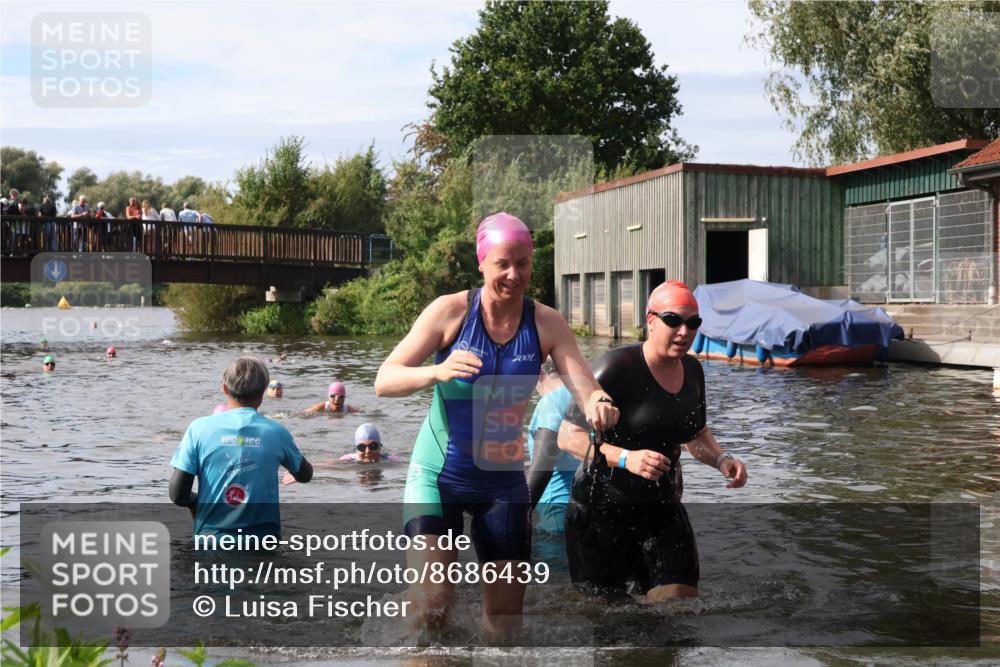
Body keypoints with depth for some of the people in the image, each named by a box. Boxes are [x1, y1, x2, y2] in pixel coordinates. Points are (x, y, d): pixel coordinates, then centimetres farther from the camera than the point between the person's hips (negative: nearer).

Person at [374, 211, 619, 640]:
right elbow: (384, 380, -14)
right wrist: (437, 372, -34)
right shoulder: (450, 311, -11)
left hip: (503, 479, 3)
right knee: (431, 609, -17)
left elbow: (586, 388, -15)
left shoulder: (547, 324, -4)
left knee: (505, 624, 10)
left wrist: (599, 405, -39)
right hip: (439, 473, -3)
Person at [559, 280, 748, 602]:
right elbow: (569, 436, -16)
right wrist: (626, 458, -29)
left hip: (663, 508, 6)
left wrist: (721, 459, 4)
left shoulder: (692, 370, 7)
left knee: (681, 594, -9)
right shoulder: (617, 366, -15)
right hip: (603, 511, -6)